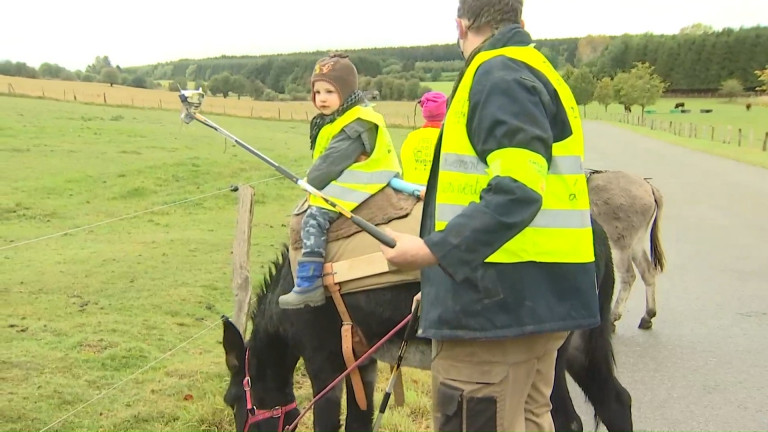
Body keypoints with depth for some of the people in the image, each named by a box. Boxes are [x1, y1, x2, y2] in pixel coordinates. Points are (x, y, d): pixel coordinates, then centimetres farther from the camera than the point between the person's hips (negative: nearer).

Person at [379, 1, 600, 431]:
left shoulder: (499, 76, -13)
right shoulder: (539, 73, 19)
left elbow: (518, 189, -25)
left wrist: (434, 250, -30)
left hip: (495, 304, -11)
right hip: (541, 299, 11)